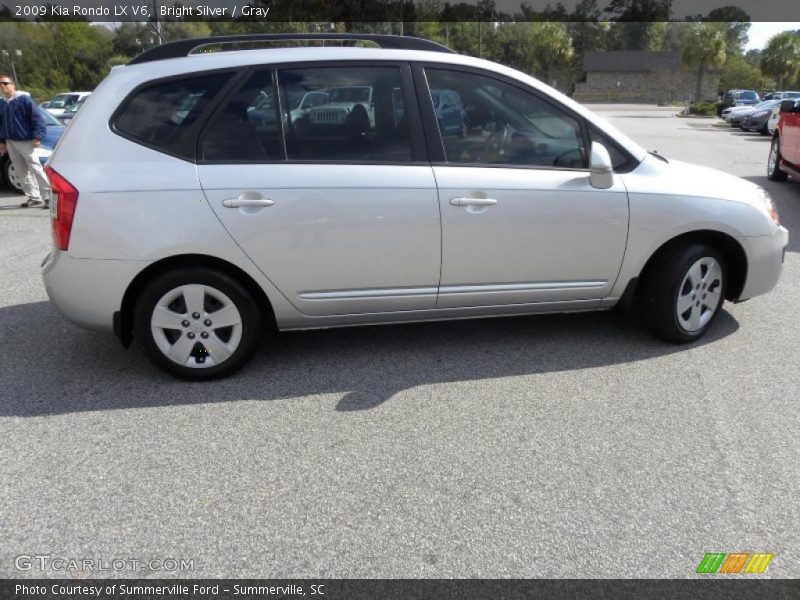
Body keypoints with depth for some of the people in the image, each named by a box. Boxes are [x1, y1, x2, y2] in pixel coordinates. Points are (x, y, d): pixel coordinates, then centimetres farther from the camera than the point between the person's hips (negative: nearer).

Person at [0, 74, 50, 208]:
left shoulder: (24, 99, -7)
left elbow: (37, 117, -11)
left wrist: (37, 137, -17)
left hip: (27, 141, -7)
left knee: (35, 168, -11)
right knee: (23, 172, 7)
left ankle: (48, 196, -7)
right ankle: (34, 197, 11)